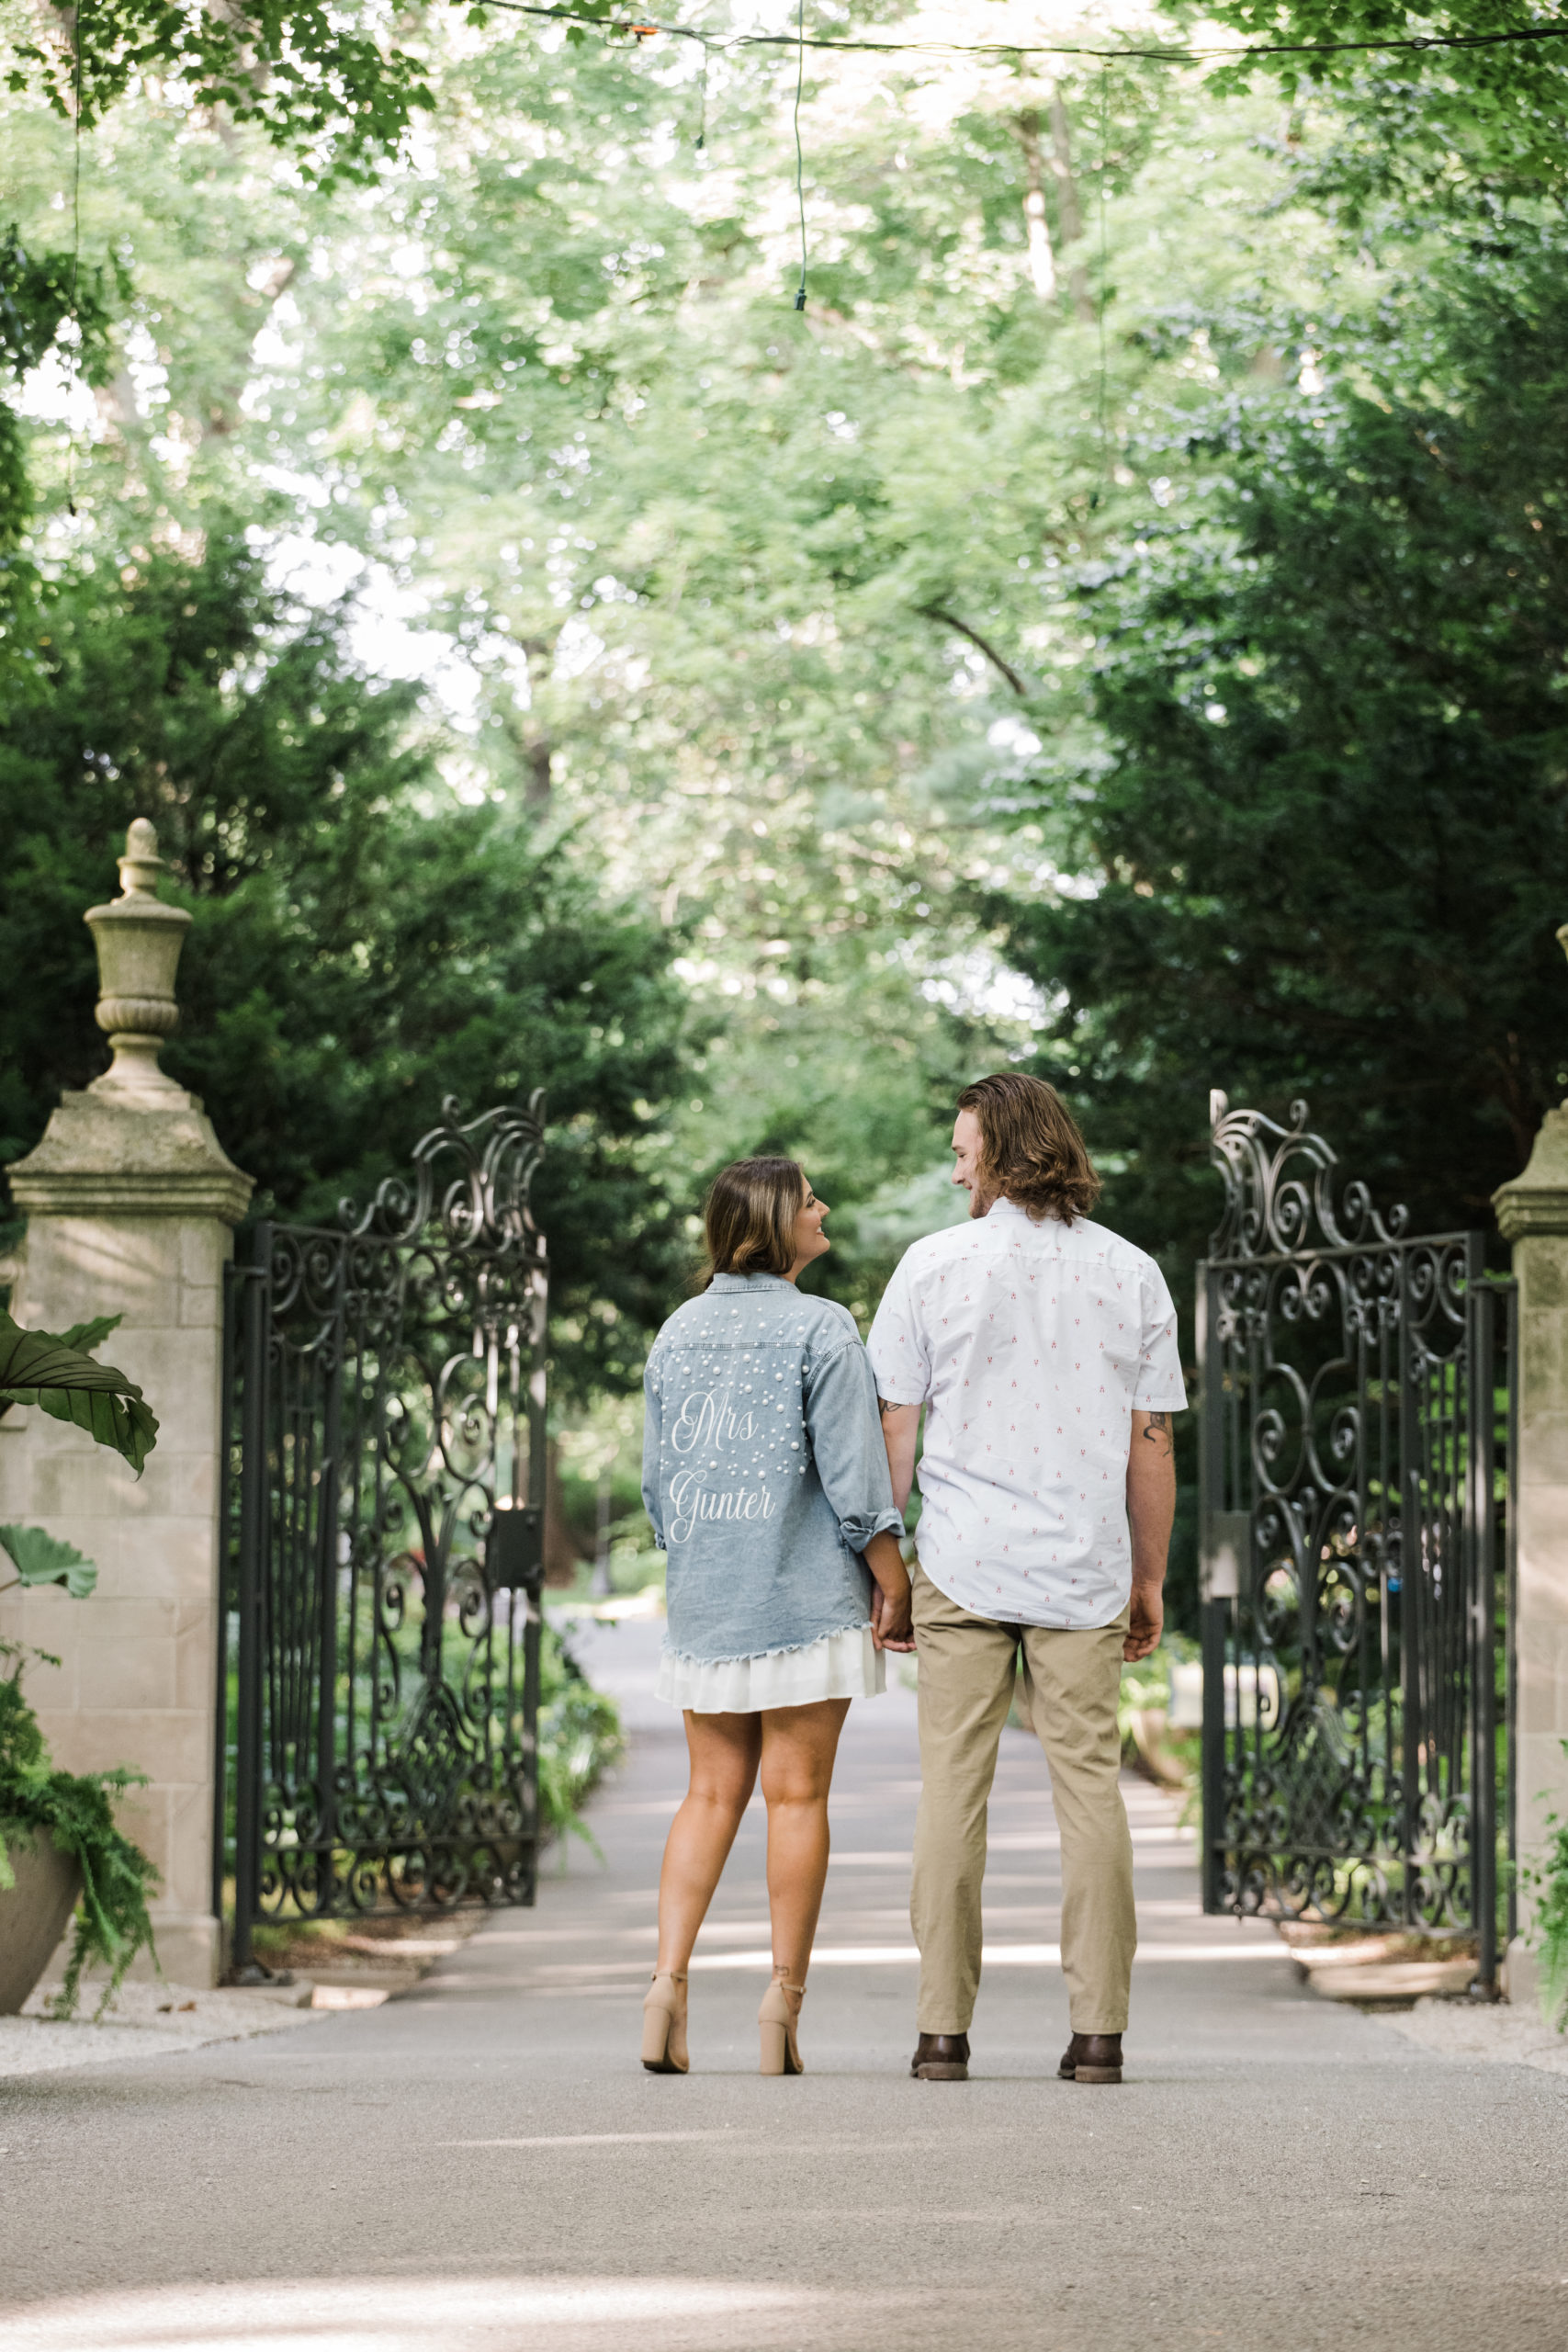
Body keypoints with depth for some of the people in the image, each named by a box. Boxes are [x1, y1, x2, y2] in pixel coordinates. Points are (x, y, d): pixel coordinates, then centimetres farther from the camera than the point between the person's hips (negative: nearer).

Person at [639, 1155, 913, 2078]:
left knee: (713, 1793, 9)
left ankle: (670, 1978, -3)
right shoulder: (822, 1328, -9)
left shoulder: (680, 1332, 8)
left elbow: (657, 1477, 12)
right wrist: (894, 1582, -4)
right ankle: (784, 2000, 1)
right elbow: (854, 1476, -12)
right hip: (807, 1596, -5)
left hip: (703, 1599, 5)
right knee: (798, 1794, 1)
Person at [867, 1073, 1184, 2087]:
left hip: (963, 1569, -1)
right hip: (1083, 1573, 1)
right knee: (1089, 1785, 3)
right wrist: (1150, 1580, 14)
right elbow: (1152, 1443, 5)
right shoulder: (1130, 1273, 4)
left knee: (953, 1789, 2)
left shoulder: (936, 1265, -1)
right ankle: (1100, 2029, 0)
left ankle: (944, 2028, 1)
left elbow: (895, 1429, 0)